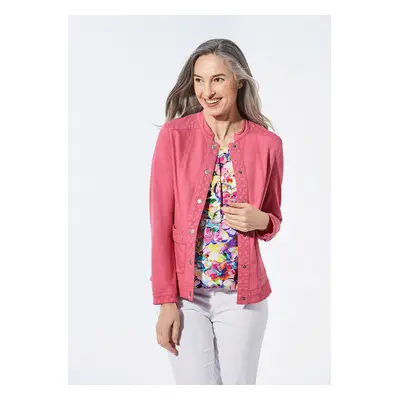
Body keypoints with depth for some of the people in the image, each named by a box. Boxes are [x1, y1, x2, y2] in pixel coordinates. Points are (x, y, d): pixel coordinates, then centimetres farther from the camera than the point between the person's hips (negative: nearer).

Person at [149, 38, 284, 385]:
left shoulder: (268, 144, -2)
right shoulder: (175, 135, -7)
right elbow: (161, 221, -7)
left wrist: (260, 221, -13)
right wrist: (165, 301, -10)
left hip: (243, 295, 2)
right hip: (186, 293, -1)